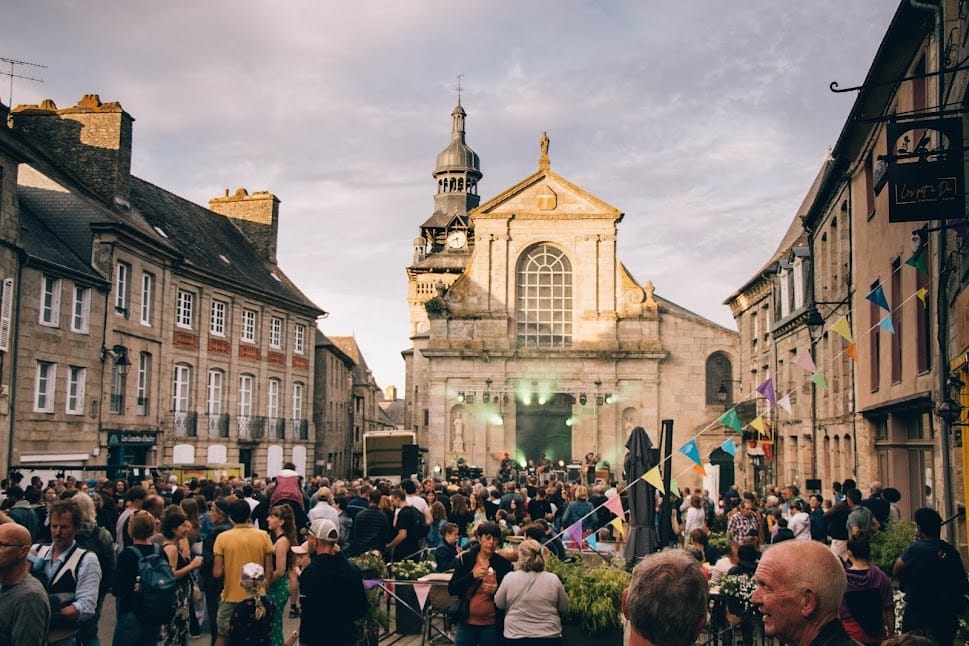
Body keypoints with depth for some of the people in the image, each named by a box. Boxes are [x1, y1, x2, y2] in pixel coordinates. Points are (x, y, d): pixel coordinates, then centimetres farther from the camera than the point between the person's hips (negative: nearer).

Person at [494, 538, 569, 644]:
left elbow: (499, 604, 4)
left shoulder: (510, 578, -9)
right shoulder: (553, 579, -7)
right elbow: (564, 608, 4)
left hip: (516, 637, -1)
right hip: (549, 637, 1)